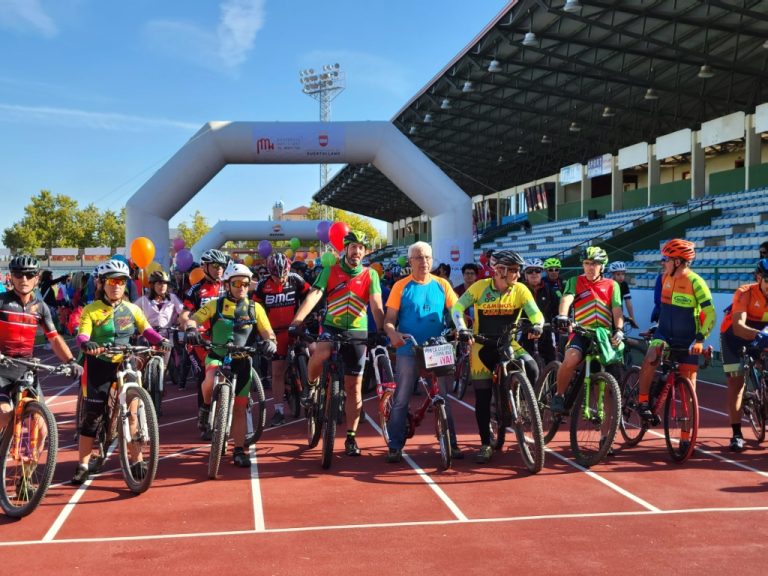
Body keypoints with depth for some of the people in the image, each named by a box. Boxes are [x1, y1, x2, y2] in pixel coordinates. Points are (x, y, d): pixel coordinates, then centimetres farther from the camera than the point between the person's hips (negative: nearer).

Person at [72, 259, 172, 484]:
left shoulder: (132, 309, 5)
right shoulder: (91, 310, -4)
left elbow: (146, 330, 1)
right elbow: (81, 335, -15)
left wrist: (161, 340, -19)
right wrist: (86, 344, -38)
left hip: (124, 364, 2)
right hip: (98, 365, -2)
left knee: (131, 412, -4)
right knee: (92, 416, 1)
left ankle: (136, 461, 7)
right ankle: (83, 466, 11)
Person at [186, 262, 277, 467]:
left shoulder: (255, 308, 2)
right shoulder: (215, 304, -1)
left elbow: (268, 333, 0)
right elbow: (193, 319, -8)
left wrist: (271, 342, -23)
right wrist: (191, 329, -32)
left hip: (241, 360, 2)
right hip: (217, 356, -2)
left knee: (240, 407, 3)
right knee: (210, 380, -35)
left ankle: (239, 451, 12)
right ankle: (206, 407, -4)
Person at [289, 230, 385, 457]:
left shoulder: (370, 275, 2)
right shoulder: (330, 271, 2)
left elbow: (376, 305, -8)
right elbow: (314, 295, -11)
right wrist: (296, 321, -25)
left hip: (357, 332, 1)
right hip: (331, 327, -1)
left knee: (354, 387, 3)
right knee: (320, 354, -35)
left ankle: (351, 438, 14)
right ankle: (311, 386, -2)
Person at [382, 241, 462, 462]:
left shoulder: (442, 284, 7)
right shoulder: (401, 286, 1)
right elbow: (389, 319, -1)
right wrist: (392, 333, -22)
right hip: (409, 350, -2)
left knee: (445, 398, 6)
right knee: (401, 400, 0)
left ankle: (451, 443, 16)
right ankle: (395, 446, 8)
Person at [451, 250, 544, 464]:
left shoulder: (520, 290, -7)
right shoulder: (480, 287, -10)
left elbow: (535, 313, -15)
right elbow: (457, 307, -11)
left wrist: (537, 325, -38)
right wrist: (462, 328, -29)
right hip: (483, 347, -1)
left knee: (531, 368, -28)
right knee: (482, 398, 0)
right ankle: (486, 445, 14)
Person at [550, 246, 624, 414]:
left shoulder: (612, 285, 12)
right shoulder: (575, 282, 9)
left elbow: (617, 310, 1)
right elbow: (567, 298, -10)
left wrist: (619, 330, -18)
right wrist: (562, 316, -32)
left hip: (605, 334, 2)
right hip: (581, 332, -2)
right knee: (571, 360, -29)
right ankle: (559, 396, -9)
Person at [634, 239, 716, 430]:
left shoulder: (695, 281, -15)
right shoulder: (666, 277, 2)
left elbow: (710, 314, -19)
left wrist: (700, 339, -28)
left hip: (687, 340, -4)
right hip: (664, 335, 4)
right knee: (650, 358, -30)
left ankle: (686, 436, 10)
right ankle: (642, 401, -15)